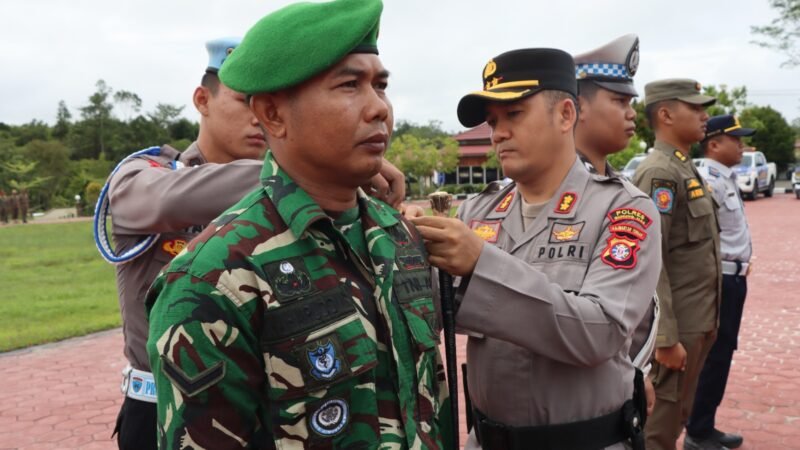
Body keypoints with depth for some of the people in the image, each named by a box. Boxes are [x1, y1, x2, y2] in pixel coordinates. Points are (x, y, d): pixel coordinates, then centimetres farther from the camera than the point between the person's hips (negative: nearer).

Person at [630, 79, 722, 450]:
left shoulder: (685, 168, 13)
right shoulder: (659, 173, -18)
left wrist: (706, 321, 19)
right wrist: (666, 337, -24)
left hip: (696, 322, 9)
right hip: (677, 326, -9)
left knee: (676, 416, 20)